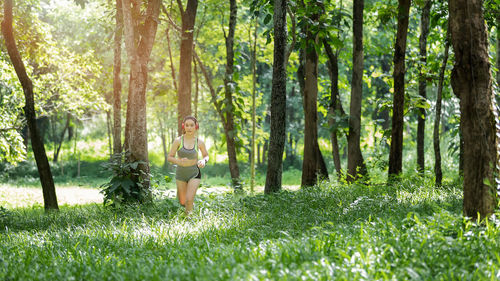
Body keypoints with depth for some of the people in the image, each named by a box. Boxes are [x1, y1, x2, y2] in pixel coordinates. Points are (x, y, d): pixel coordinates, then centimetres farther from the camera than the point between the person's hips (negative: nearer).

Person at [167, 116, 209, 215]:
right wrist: (178, 161, -29)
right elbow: (170, 157, -7)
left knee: (189, 200, -17)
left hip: (194, 174, -1)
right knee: (182, 202, 13)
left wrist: (204, 161, -15)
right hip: (181, 174, 1)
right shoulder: (178, 141, -12)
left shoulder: (199, 142, -8)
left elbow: (206, 155, 9)